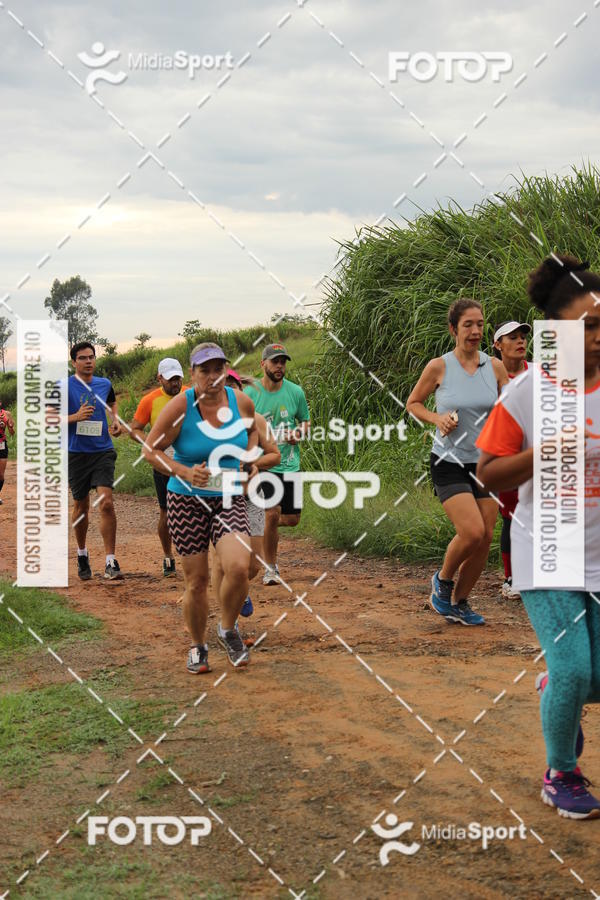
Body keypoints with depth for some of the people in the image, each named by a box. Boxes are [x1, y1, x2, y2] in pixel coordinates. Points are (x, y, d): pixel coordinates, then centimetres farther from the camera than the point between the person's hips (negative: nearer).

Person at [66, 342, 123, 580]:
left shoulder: (104, 384, 7)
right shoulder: (64, 386, -5)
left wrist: (115, 420, 10)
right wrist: (76, 417, -21)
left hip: (103, 451, 1)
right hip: (76, 454, -1)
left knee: (106, 502, -15)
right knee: (81, 507, 11)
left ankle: (110, 563, -12)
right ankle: (82, 554, 34)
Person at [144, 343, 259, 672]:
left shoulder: (241, 402, 0)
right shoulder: (180, 407, -11)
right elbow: (150, 448, -6)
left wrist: (250, 458, 5)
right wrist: (185, 472, -18)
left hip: (230, 500, 2)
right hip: (187, 502, -2)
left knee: (238, 567, -20)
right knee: (196, 581, 3)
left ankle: (228, 630, 9)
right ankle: (198, 646, 27)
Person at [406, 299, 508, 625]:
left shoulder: (495, 366, 0)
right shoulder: (438, 366, -8)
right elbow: (412, 403, 5)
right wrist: (437, 418, -14)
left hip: (485, 461, 4)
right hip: (449, 462, -4)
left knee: (485, 538, 1)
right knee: (472, 532, -19)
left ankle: (459, 603, 21)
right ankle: (442, 580, 11)